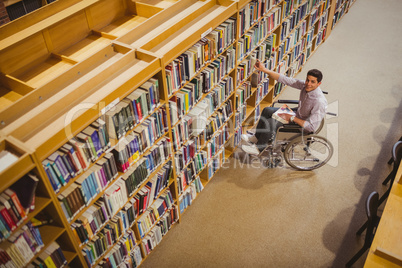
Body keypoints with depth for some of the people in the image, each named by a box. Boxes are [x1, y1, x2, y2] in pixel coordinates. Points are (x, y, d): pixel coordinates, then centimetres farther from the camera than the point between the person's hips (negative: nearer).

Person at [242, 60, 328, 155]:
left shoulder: (319, 102, -35)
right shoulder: (305, 85, -16)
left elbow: (312, 127, -31)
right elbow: (284, 79, -15)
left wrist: (292, 118, -27)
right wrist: (264, 70, -22)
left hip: (302, 126, -8)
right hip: (297, 113, 8)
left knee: (269, 123, -17)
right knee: (267, 111, 10)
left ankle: (259, 148, 7)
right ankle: (256, 137, 27)